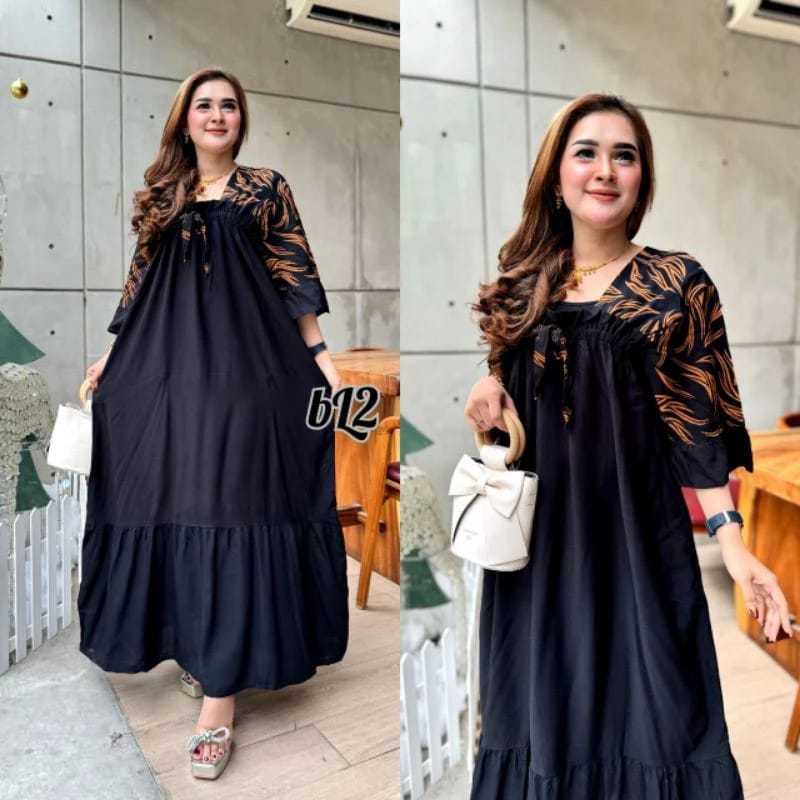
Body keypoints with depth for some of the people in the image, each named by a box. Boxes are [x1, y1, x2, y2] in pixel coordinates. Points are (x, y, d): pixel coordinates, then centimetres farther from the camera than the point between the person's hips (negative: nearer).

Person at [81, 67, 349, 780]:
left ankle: (219, 702, -3)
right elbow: (140, 281, 16)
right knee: (174, 504, 5)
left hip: (243, 368, -3)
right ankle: (199, 649, 27)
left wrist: (320, 355, -3)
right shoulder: (160, 195, 16)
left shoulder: (266, 188, 7)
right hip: (165, 371, 4)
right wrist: (113, 357, 13)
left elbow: (294, 279, 4)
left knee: (230, 509, -7)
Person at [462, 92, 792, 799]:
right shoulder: (523, 283, 7)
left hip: (635, 535, -3)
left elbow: (697, 422, -6)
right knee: (543, 712, 13)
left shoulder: (678, 283, -2)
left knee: (639, 707, 6)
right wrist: (490, 388, -5)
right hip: (535, 537, 3)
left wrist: (732, 542, -15)